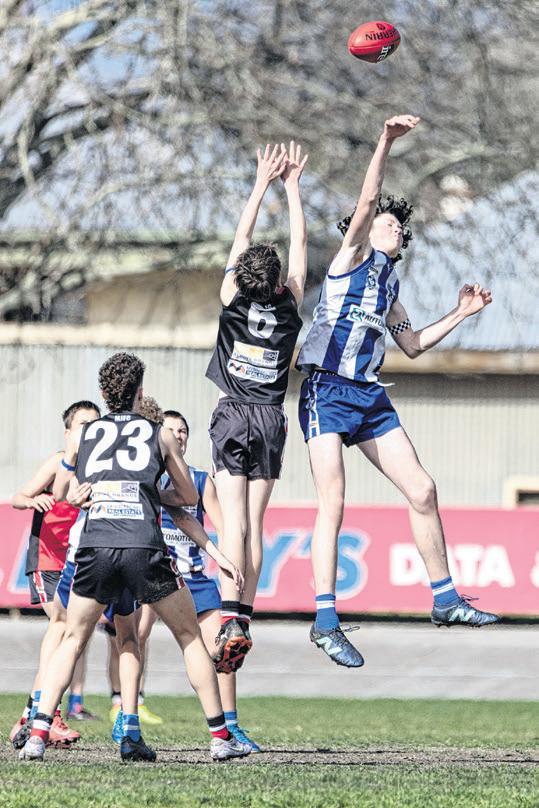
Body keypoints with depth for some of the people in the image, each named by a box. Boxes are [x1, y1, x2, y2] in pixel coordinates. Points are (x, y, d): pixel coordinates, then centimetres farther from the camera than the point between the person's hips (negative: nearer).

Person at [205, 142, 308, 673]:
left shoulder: (233, 298, -7)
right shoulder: (290, 304, -4)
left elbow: (242, 237, 3)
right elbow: (299, 243, 6)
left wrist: (263, 184, 10)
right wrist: (291, 186, 13)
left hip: (232, 415, -2)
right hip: (271, 418, 2)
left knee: (234, 520, -9)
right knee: (254, 521, 4)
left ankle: (231, 619, -23)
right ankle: (245, 616, -2)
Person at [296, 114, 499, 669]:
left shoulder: (389, 284, 21)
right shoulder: (353, 255, 3)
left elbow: (412, 345, 32)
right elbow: (367, 202, -14)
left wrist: (459, 315, 26)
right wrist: (385, 144, -22)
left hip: (371, 398, 7)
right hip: (328, 393, -7)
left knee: (422, 492, 3)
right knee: (332, 503, -15)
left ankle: (444, 599, 14)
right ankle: (325, 622, -16)